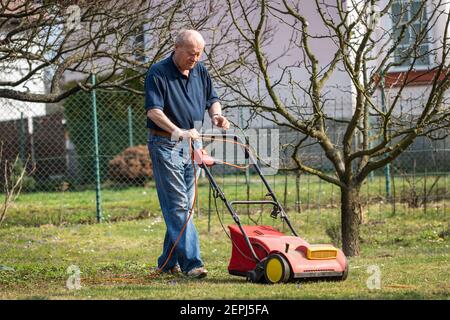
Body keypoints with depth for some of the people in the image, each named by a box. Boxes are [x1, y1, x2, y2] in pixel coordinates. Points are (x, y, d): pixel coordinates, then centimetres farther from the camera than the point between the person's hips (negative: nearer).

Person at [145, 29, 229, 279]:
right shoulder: (158, 73, -12)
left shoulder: (200, 72, 9)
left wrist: (216, 115, -2)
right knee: (177, 205, -11)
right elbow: (154, 110, -22)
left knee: (184, 206, 10)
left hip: (193, 144, 7)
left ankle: (168, 262, 19)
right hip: (166, 145, -7)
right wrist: (179, 132, -34)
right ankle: (191, 263, -17)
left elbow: (212, 99, 21)